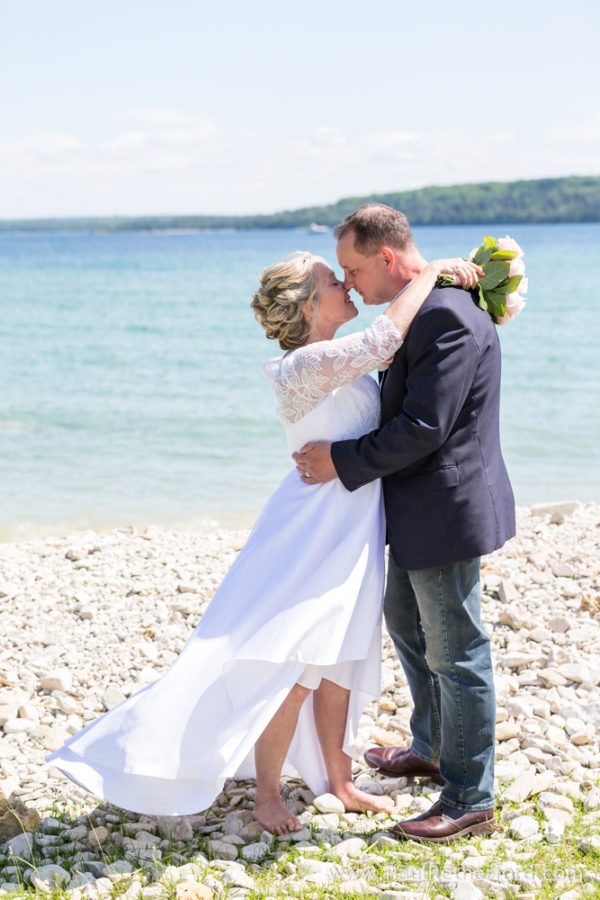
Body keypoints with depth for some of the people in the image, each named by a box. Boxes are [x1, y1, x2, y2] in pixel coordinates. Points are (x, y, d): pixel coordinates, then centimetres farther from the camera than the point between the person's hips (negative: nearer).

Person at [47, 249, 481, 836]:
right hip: (312, 530, -9)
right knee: (294, 668, -1)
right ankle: (267, 794, 14)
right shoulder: (307, 365, -20)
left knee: (338, 665, 17)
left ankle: (339, 782, 29)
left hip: (351, 533, 9)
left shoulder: (336, 362, 9)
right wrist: (432, 269, -18)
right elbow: (388, 335, -29)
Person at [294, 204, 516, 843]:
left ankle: (471, 801, 13)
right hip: (417, 505, 11)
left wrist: (343, 462, -19)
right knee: (405, 622, 25)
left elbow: (425, 426, -27)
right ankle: (432, 749, 44)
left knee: (455, 652, 0)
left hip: (446, 507, -11)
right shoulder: (421, 308, 9)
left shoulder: (448, 316, -24)